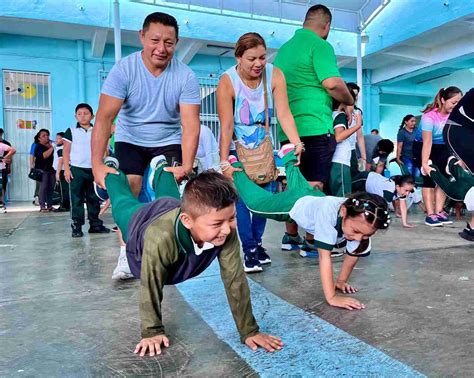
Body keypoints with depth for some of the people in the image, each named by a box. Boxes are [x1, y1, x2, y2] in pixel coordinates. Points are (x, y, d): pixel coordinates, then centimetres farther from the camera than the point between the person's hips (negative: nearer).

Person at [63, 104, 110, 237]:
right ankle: (76, 227, 2)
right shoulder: (71, 131, 4)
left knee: (94, 198, 8)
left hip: (93, 169, 3)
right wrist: (66, 168, -7)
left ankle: (95, 225, 16)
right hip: (76, 169, -3)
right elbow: (66, 151, 2)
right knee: (77, 199, -1)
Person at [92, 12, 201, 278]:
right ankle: (127, 251, -6)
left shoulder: (186, 76, -16)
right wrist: (97, 164, -35)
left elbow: (191, 124, -21)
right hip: (130, 140, 0)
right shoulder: (124, 69, -17)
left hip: (169, 142, 1)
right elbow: (104, 118, -24)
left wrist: (186, 166, -36)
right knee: (128, 187, -18)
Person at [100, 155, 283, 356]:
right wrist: (152, 332, -28)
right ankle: (112, 170, 61)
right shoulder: (160, 238, -53)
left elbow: (235, 280, -37)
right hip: (140, 220, -2)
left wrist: (249, 331, -35)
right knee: (124, 202, 33)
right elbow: (151, 287, -37)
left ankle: (160, 167, 66)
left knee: (169, 196, 38)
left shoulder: (227, 233, -45)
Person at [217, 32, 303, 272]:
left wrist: (296, 143, -35)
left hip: (263, 145, 3)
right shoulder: (227, 82, -22)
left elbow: (284, 114, -21)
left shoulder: (275, 75, -15)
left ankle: (257, 242, 19)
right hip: (237, 148, -3)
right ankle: (249, 250, 0)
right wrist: (224, 164, -27)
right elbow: (226, 126, -24)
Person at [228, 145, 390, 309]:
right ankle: (235, 166, 42)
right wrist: (331, 297, -47)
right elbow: (324, 257, -48)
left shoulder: (363, 221, -35)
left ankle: (288, 155, 61)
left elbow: (353, 254, -20)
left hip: (315, 198, 5)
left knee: (301, 187, 38)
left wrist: (341, 281, -19)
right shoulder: (328, 212, -51)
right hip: (295, 204, -5)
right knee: (253, 201, 18)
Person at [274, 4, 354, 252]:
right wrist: (348, 103, 0)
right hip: (314, 127, -8)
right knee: (314, 186, -3)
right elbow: (333, 83, -19)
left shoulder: (284, 48, 18)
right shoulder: (319, 45, -6)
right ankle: (311, 242, 2)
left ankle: (291, 237, 21)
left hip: (287, 129, 8)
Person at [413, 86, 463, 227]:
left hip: (443, 147, 5)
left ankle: (439, 212, 3)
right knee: (429, 178, -13)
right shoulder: (429, 116, -29)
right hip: (422, 147, -4)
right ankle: (430, 214, -12)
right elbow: (427, 142, -36)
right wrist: (424, 164, -43)